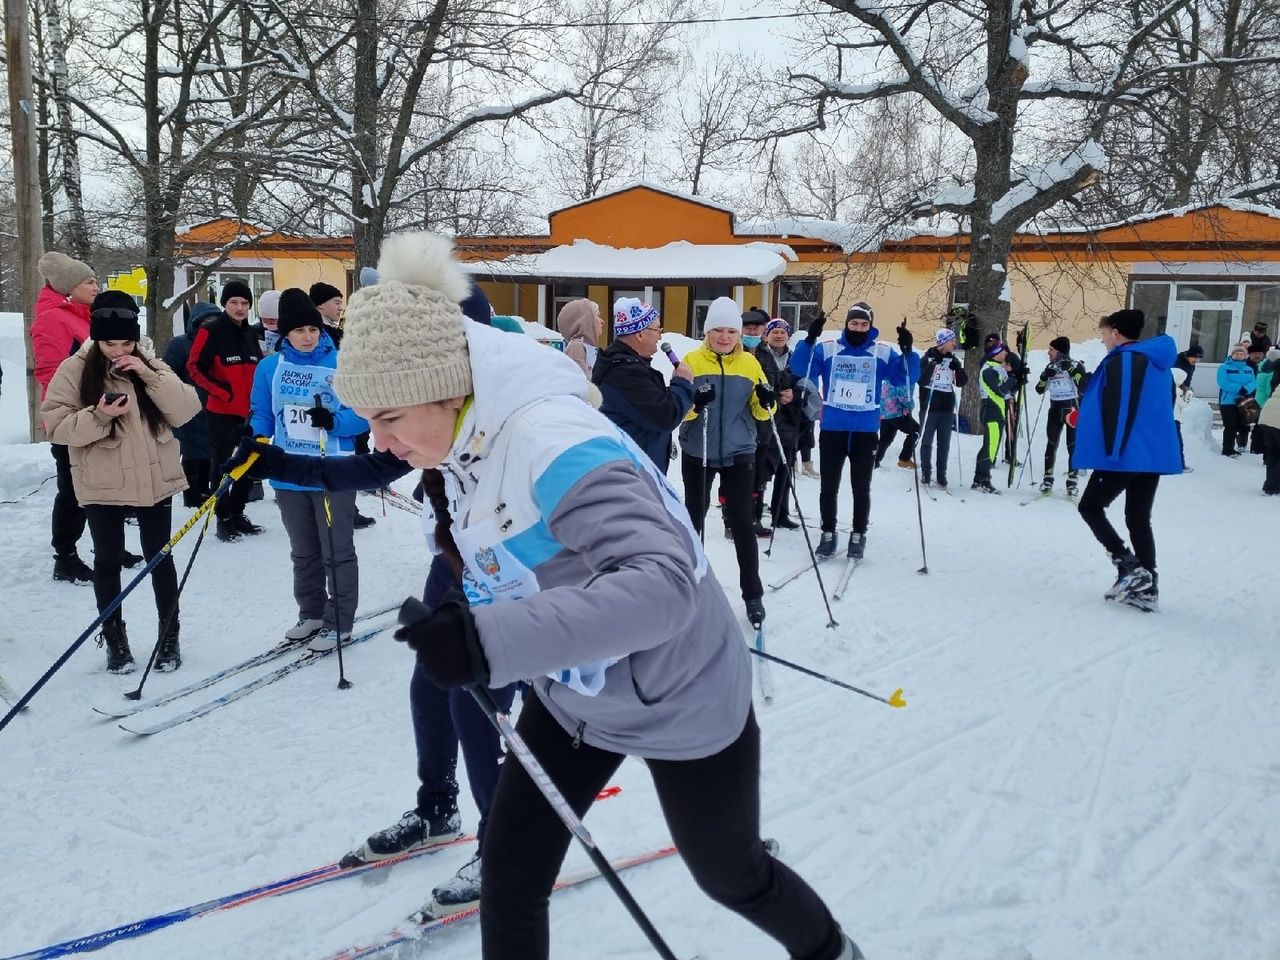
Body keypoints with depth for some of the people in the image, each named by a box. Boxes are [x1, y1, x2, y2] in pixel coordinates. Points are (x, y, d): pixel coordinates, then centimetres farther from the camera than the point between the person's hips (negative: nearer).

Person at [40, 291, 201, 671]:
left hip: (154, 481, 1)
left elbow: (186, 411, -8)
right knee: (108, 561, 10)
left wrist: (149, 376, -18)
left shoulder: (150, 364, 1)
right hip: (102, 486, -1)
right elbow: (57, 426, -7)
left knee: (160, 558, 8)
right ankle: (114, 639, 25)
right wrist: (99, 416, -23)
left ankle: (169, 636, 22)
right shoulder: (74, 370, -5)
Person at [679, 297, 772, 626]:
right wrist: (693, 403, -29)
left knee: (742, 521, -1)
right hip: (697, 453, 0)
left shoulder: (750, 363, 1)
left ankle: (753, 595, 9)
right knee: (694, 518, 14)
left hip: (739, 453, 0)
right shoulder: (691, 361, -4)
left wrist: (766, 401, -17)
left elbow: (760, 413, 5)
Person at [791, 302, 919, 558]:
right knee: (829, 486, 7)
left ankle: (858, 536, 21)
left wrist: (907, 351, -19)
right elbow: (800, 370, -9)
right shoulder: (827, 349, 1)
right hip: (832, 429, 0)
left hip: (866, 431, 0)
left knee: (861, 487, 8)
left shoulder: (883, 353, 2)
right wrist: (809, 340, -23)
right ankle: (828, 534, 21)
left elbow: (907, 378, -3)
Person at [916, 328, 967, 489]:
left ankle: (942, 476, 10)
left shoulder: (953, 359, 9)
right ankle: (926, 473, 10)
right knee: (926, 441, 1)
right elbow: (922, 380, -16)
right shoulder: (928, 357, -5)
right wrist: (934, 363, -24)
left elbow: (962, 382, 7)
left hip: (947, 408, 4)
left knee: (944, 443, 5)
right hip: (929, 406, -4)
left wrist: (959, 368, -11)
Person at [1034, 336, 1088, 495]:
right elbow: (1039, 390, 5)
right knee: (1051, 445, 3)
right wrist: (1045, 375, -11)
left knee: (1073, 447, -2)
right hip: (1055, 410, 4)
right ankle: (1048, 479, 12)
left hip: (1072, 409, -4)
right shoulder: (1050, 367, 6)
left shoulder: (1076, 366, -8)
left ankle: (1072, 482, 4)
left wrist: (1071, 370, -24)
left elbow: (1084, 387, -20)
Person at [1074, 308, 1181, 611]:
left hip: (1126, 454, -8)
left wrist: (1111, 449, -16)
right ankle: (1146, 586, 11)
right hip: (1155, 454, 9)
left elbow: (1118, 407, -19)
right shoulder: (1159, 363, 17)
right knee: (1139, 519, 13)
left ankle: (1129, 566, -6)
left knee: (1091, 506, 6)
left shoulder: (1121, 360, -11)